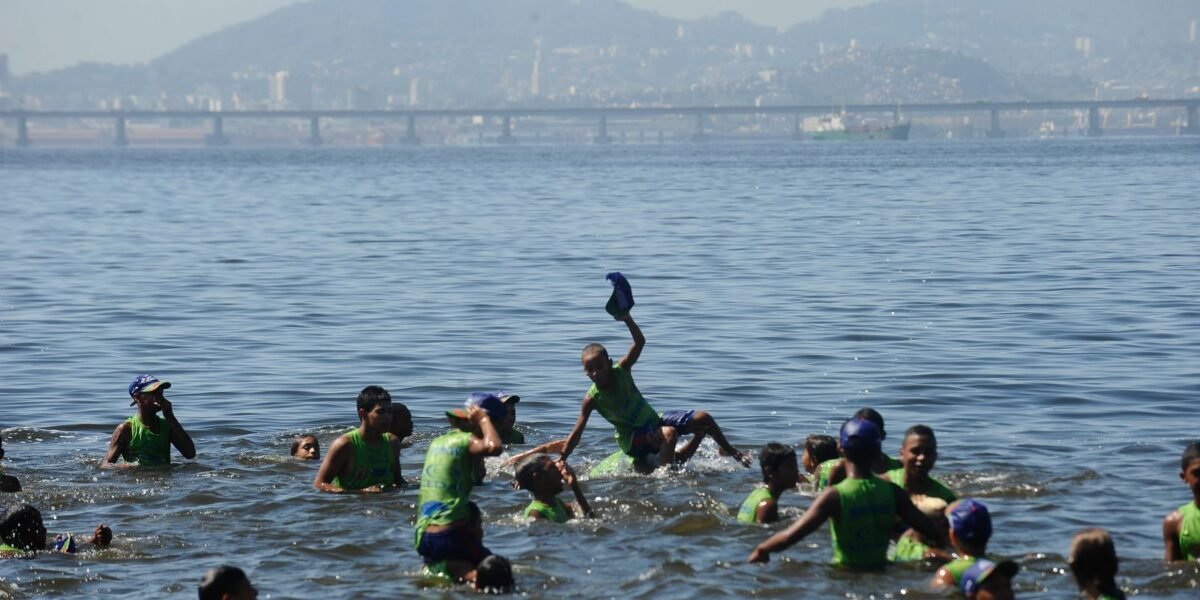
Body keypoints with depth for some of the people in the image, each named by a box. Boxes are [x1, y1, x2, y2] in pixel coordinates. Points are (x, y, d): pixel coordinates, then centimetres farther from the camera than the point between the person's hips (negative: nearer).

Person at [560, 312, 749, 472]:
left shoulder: (621, 370, -9)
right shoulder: (592, 398, -18)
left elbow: (640, 342, -14)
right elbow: (577, 433, -17)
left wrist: (627, 320, -31)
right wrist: (561, 461, -21)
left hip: (654, 421, 5)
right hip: (632, 437, -5)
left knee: (703, 418, -1)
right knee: (669, 433, -36)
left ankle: (732, 453, 22)